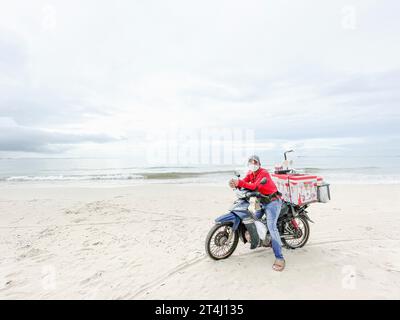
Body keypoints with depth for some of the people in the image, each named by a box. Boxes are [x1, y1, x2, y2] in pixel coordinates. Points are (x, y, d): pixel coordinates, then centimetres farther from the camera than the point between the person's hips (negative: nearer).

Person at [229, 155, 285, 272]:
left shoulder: (263, 173, -18)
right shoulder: (250, 174, 7)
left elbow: (254, 186, -31)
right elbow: (243, 182, -9)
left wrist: (239, 183, -43)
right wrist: (235, 184, -32)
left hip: (273, 201, -8)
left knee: (271, 226, -20)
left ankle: (279, 258, -18)